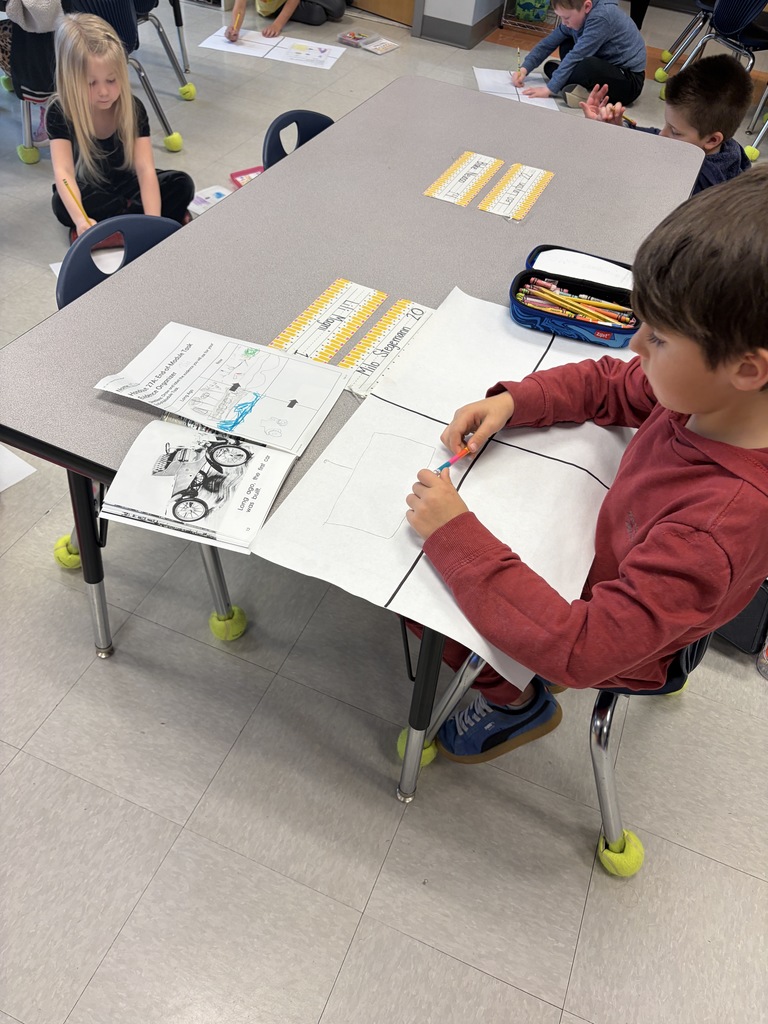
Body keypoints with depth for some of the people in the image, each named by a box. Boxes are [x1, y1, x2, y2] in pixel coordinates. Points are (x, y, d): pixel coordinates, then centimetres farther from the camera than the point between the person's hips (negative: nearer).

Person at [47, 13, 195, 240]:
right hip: (87, 193, -2)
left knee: (182, 184, -21)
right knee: (62, 205, -36)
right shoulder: (60, 112, -23)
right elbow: (63, 172, -35)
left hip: (126, 185, 2)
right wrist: (80, 220, -56)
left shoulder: (133, 108, -18)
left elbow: (145, 169, -29)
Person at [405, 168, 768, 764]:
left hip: (620, 643, -7)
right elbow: (611, 385, 0)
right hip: (615, 557, 7)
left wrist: (454, 536, -40)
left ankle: (519, 703, 25)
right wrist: (513, 402, -18)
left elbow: (581, 649, -42)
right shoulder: (711, 392, -19)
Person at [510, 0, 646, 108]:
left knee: (589, 66, -37)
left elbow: (577, 55, -27)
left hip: (630, 81, -9)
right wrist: (524, 69, -7)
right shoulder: (575, 16, -1)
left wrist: (549, 88, -26)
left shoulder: (601, 17, -26)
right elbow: (548, 44, 3)